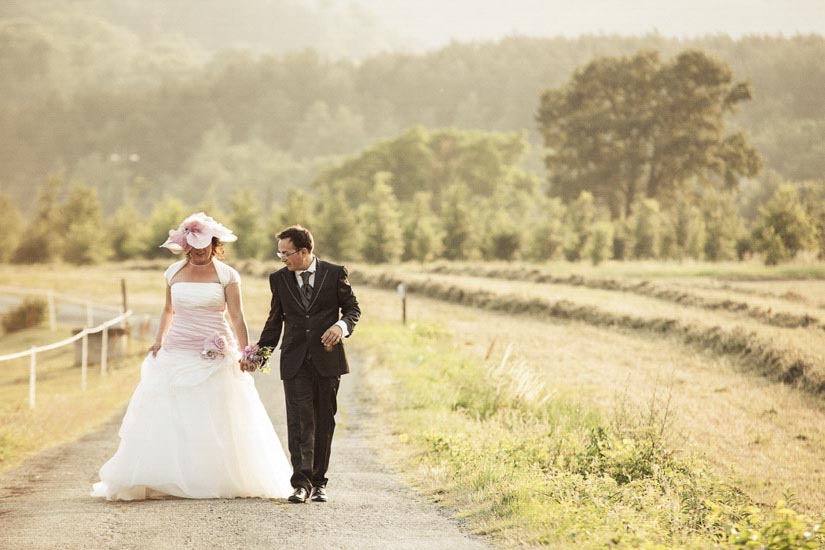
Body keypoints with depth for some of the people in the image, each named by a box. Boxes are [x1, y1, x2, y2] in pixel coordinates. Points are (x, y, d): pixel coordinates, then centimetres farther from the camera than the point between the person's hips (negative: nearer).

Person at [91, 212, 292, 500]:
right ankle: (164, 481, 2)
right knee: (167, 418, -2)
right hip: (176, 355, 3)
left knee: (216, 421, -1)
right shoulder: (174, 272, 8)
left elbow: (237, 316, -6)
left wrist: (246, 353, -15)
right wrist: (159, 341, 8)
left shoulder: (226, 275, -2)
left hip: (215, 356, -3)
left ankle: (218, 481, 7)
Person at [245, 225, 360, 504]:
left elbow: (353, 308, 7)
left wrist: (342, 325, -14)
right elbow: (275, 321, 17)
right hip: (295, 362, 1)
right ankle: (301, 483, -14)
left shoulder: (335, 273, 0)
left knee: (324, 423, 6)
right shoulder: (279, 279, 7)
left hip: (327, 359, -1)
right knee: (300, 422, -10)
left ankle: (319, 482, 14)